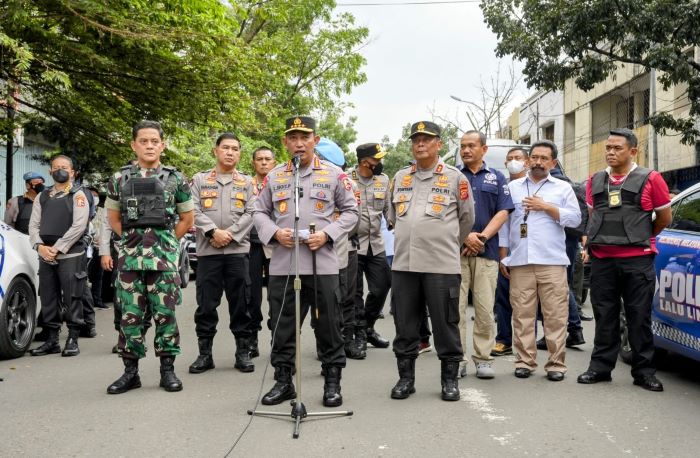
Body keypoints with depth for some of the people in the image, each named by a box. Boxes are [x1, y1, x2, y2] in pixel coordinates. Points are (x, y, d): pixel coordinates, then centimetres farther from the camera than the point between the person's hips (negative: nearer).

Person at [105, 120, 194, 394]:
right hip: (129, 258, 1)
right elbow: (113, 218, 17)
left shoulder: (175, 179, 4)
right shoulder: (120, 179, 8)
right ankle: (130, 371, 14)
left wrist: (165, 241, 6)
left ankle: (167, 370, 12)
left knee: (165, 314, 2)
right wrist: (131, 239, 8)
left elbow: (187, 219, 11)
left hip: (164, 258, -1)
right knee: (130, 316, 4)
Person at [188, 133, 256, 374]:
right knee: (206, 304, 2)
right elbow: (194, 211, 0)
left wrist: (230, 234, -11)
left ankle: (243, 352, 11)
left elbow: (250, 214, 2)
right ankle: (204, 354, 11)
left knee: (240, 304, 3)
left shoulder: (246, 182, 12)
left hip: (238, 250, 0)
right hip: (207, 250, 0)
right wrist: (213, 231, -14)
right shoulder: (200, 180, 11)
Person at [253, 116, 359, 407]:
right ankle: (283, 381, 21)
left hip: (322, 263, -2)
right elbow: (259, 212, 14)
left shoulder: (334, 174, 4)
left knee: (327, 325, 4)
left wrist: (327, 233, -9)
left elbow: (350, 211, 6)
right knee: (282, 326, 8)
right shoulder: (274, 176, 10)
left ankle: (332, 382, 17)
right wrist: (274, 232, -6)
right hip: (282, 264, 2)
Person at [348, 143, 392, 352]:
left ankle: (368, 327, 27)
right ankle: (359, 334, 15)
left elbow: (388, 209, 14)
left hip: (376, 244, 5)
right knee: (355, 292, 3)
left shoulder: (383, 180, 6)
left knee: (381, 289, 7)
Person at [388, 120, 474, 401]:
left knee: (445, 324, 3)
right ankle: (406, 378, 20)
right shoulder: (400, 178, 13)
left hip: (442, 265, -3)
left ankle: (449, 379, 15)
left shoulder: (455, 178, 2)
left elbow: (467, 218, 11)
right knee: (404, 325, 8)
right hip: (403, 263, 4)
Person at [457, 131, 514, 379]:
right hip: (455, 250, -1)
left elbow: (503, 212, 4)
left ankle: (483, 359, 9)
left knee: (485, 309, 1)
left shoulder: (496, 177, 13)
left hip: (487, 251, 1)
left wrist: (482, 237, -9)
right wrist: (465, 236, -11)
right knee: (455, 307, -2)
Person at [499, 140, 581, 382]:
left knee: (555, 316, -3)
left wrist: (547, 207, -6)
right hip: (520, 262, 1)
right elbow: (504, 223, 13)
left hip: (552, 262, -1)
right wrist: (503, 257, 7)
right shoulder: (513, 187, 16)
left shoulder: (563, 188, 13)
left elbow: (575, 218, 4)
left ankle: (556, 364, 3)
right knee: (522, 315, 1)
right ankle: (524, 362, 8)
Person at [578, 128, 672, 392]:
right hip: (602, 260, 3)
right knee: (604, 316, 9)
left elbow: (664, 217, 9)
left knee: (639, 317, 3)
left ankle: (644, 371, 11)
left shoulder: (650, 179, 0)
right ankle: (600, 367, 16)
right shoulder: (595, 181, 12)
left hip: (637, 260, -3)